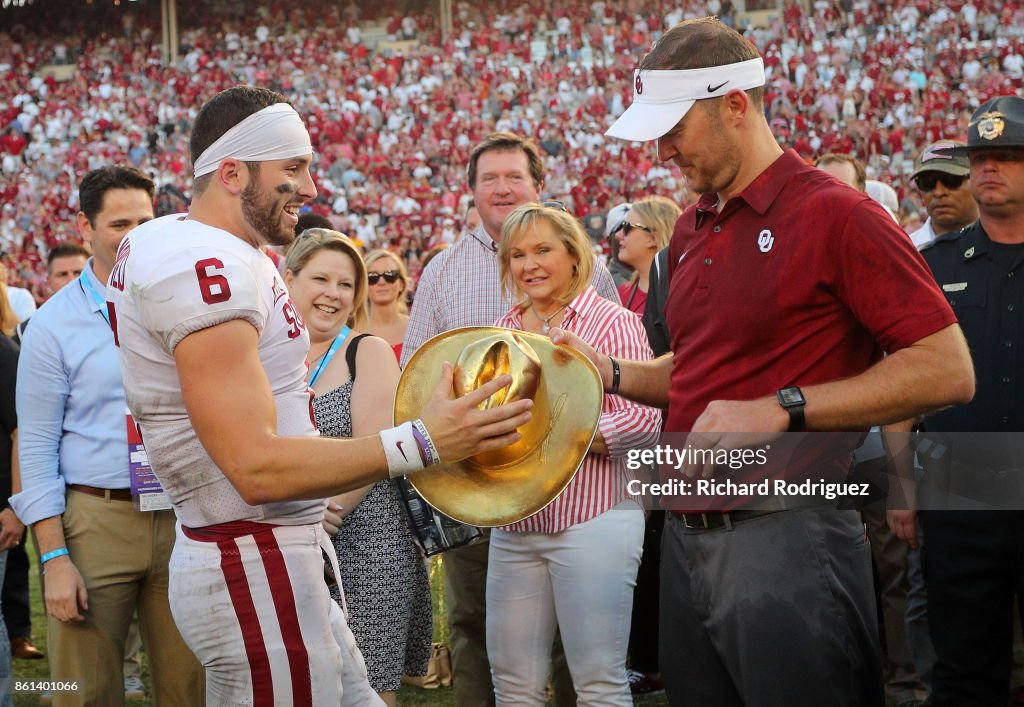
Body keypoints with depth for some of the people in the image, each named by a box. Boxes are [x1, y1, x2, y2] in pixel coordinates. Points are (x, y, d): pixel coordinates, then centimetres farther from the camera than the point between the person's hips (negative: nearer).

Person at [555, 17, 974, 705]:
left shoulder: (834, 214, -10)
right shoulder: (692, 230, 15)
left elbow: (947, 371, -15)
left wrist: (781, 409, -20)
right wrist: (612, 373, 8)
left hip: (785, 538, -8)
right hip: (689, 538, 8)